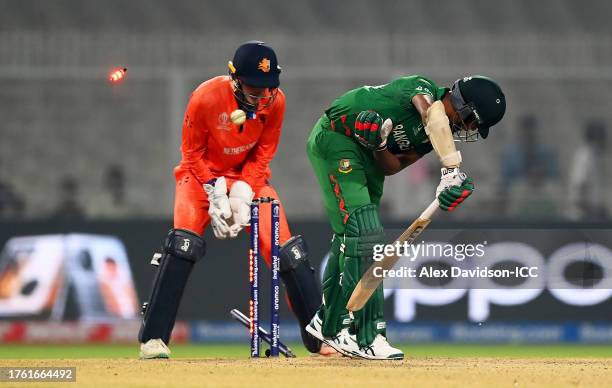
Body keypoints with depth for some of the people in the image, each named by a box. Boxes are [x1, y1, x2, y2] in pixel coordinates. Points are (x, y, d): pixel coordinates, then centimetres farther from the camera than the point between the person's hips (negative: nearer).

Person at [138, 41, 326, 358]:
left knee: (287, 249, -9)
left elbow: (262, 154, -4)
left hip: (250, 176, 3)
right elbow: (193, 154, -12)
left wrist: (243, 192, -16)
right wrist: (215, 194, -20)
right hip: (202, 174, -3)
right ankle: (153, 338, -23)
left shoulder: (274, 100, -16)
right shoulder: (205, 98, -25)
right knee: (184, 243, -25)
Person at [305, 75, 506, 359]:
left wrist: (380, 144, -25)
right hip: (334, 140, -9)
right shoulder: (423, 88, -24)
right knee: (363, 233, -17)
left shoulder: (439, 132, 0)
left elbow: (391, 167, -3)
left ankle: (330, 323, 32)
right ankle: (366, 337, -20)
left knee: (349, 237, 16)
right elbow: (433, 115, -47)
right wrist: (452, 171, -58)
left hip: (368, 154, 9)